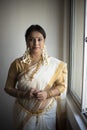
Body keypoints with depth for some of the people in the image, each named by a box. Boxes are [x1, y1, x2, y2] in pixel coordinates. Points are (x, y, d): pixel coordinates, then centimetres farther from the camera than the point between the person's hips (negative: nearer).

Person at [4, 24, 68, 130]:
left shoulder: (55, 64, -6)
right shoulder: (17, 64, -7)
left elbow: (62, 86, 0)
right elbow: (8, 88, -1)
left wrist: (47, 94, -18)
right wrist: (24, 94, -19)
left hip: (47, 112, 1)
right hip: (24, 112, 0)